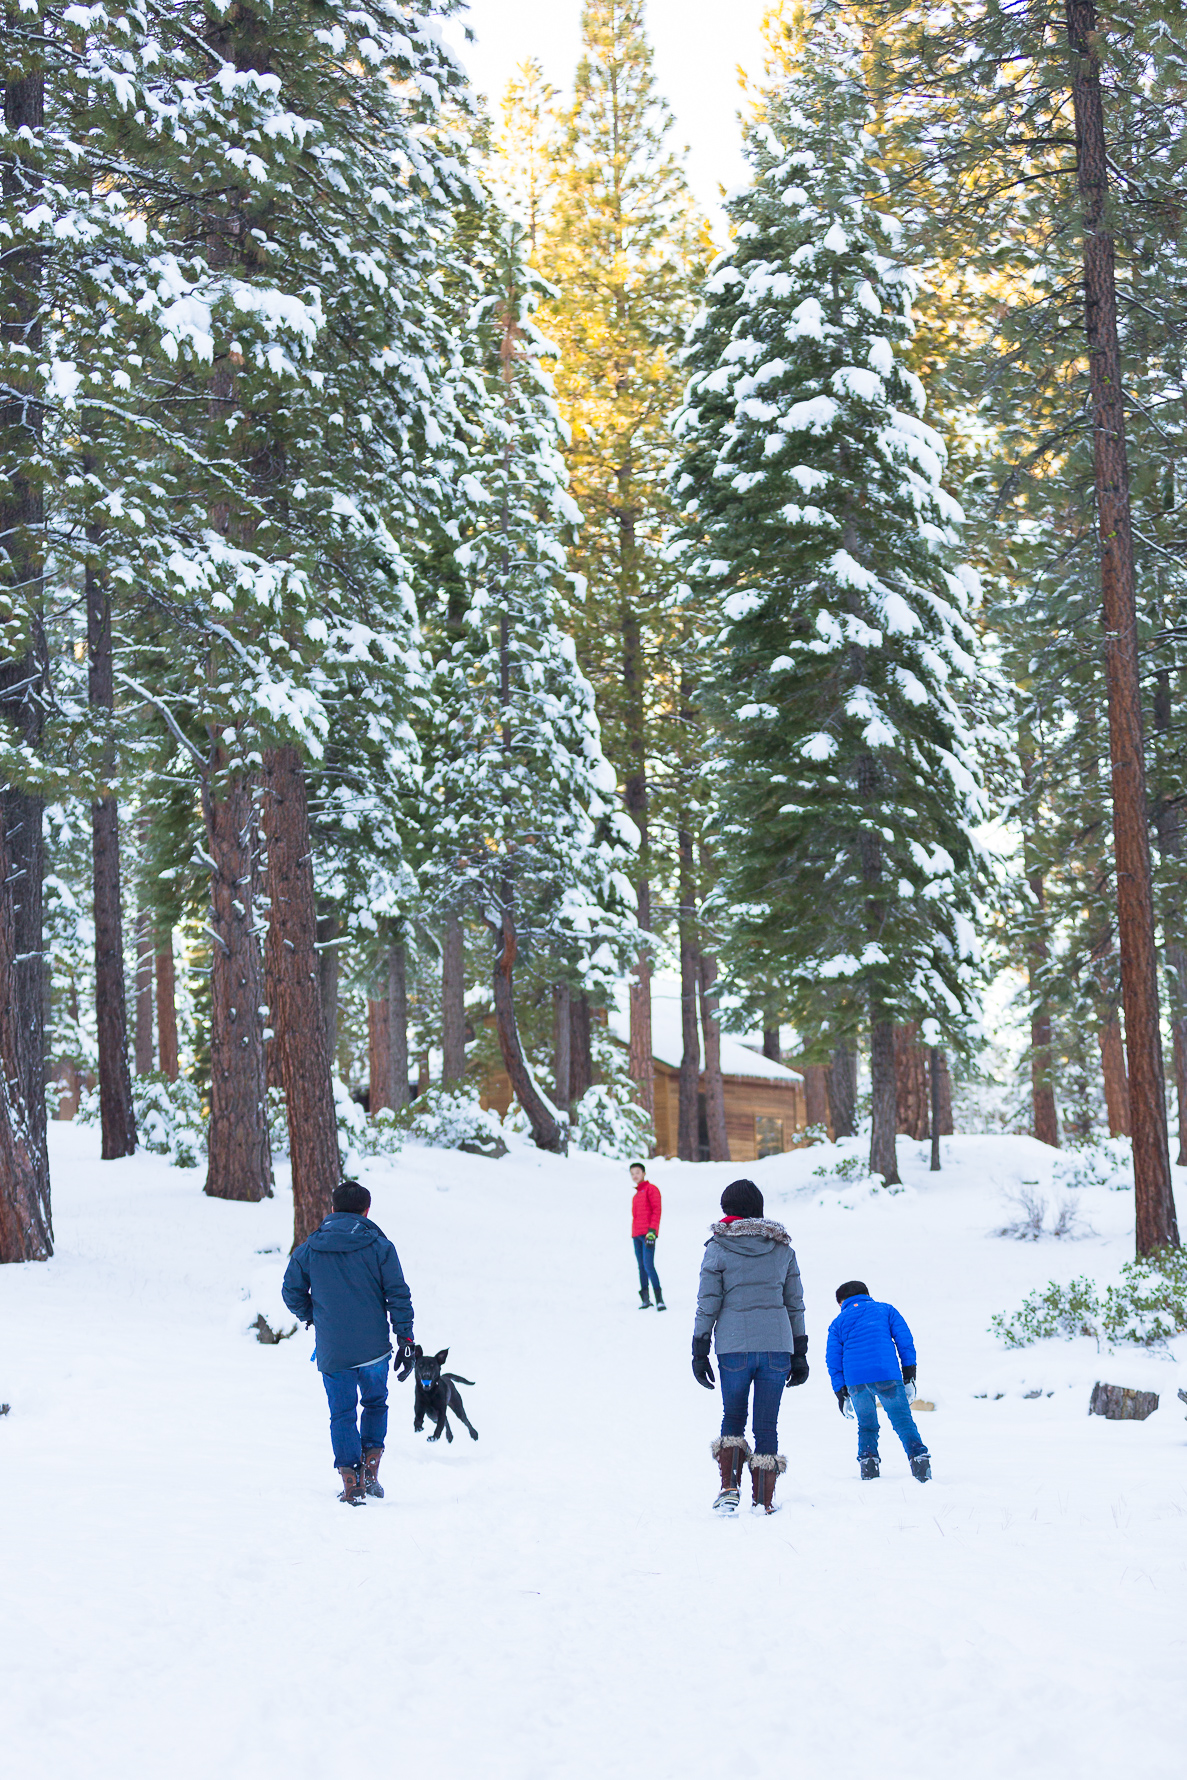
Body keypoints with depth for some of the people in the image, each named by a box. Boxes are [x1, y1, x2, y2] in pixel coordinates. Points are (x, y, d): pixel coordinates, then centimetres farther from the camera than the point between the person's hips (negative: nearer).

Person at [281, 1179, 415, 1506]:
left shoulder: (309, 1249, -1)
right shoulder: (379, 1246, -4)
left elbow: (292, 1292, 6)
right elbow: (398, 1295, -6)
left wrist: (310, 1317, 25)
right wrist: (406, 1340, -1)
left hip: (332, 1352, 0)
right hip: (374, 1347, 0)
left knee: (342, 1414, 10)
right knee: (375, 1404, 21)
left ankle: (351, 1485, 3)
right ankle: (370, 1471, 9)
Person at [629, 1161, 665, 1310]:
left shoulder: (651, 1189, 0)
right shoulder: (636, 1195, 23)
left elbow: (657, 1210, -8)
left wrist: (652, 1230, -17)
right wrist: (633, 1234, 17)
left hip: (648, 1234, -8)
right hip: (636, 1235, 8)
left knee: (648, 1265, -17)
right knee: (641, 1267, 6)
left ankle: (659, 1299, -18)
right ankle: (645, 1299, 9)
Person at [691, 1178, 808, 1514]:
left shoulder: (718, 1249, 0)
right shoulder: (782, 1248, 8)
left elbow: (707, 1305, -2)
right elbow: (795, 1304, 12)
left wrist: (699, 1352, 3)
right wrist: (800, 1354, 17)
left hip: (734, 1347, -2)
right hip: (778, 1346, 2)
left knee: (733, 1418, 15)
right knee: (767, 1424, 8)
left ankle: (729, 1486, -1)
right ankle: (764, 1501, 8)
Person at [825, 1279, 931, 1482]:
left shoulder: (838, 1322, 20)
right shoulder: (885, 1310, 19)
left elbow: (833, 1357, 13)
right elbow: (904, 1338, 8)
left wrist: (840, 1390, 13)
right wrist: (909, 1367, 9)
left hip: (854, 1380, 1)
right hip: (886, 1374, -1)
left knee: (866, 1425, 16)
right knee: (903, 1421, 1)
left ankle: (867, 1462, -1)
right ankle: (919, 1458, -17)